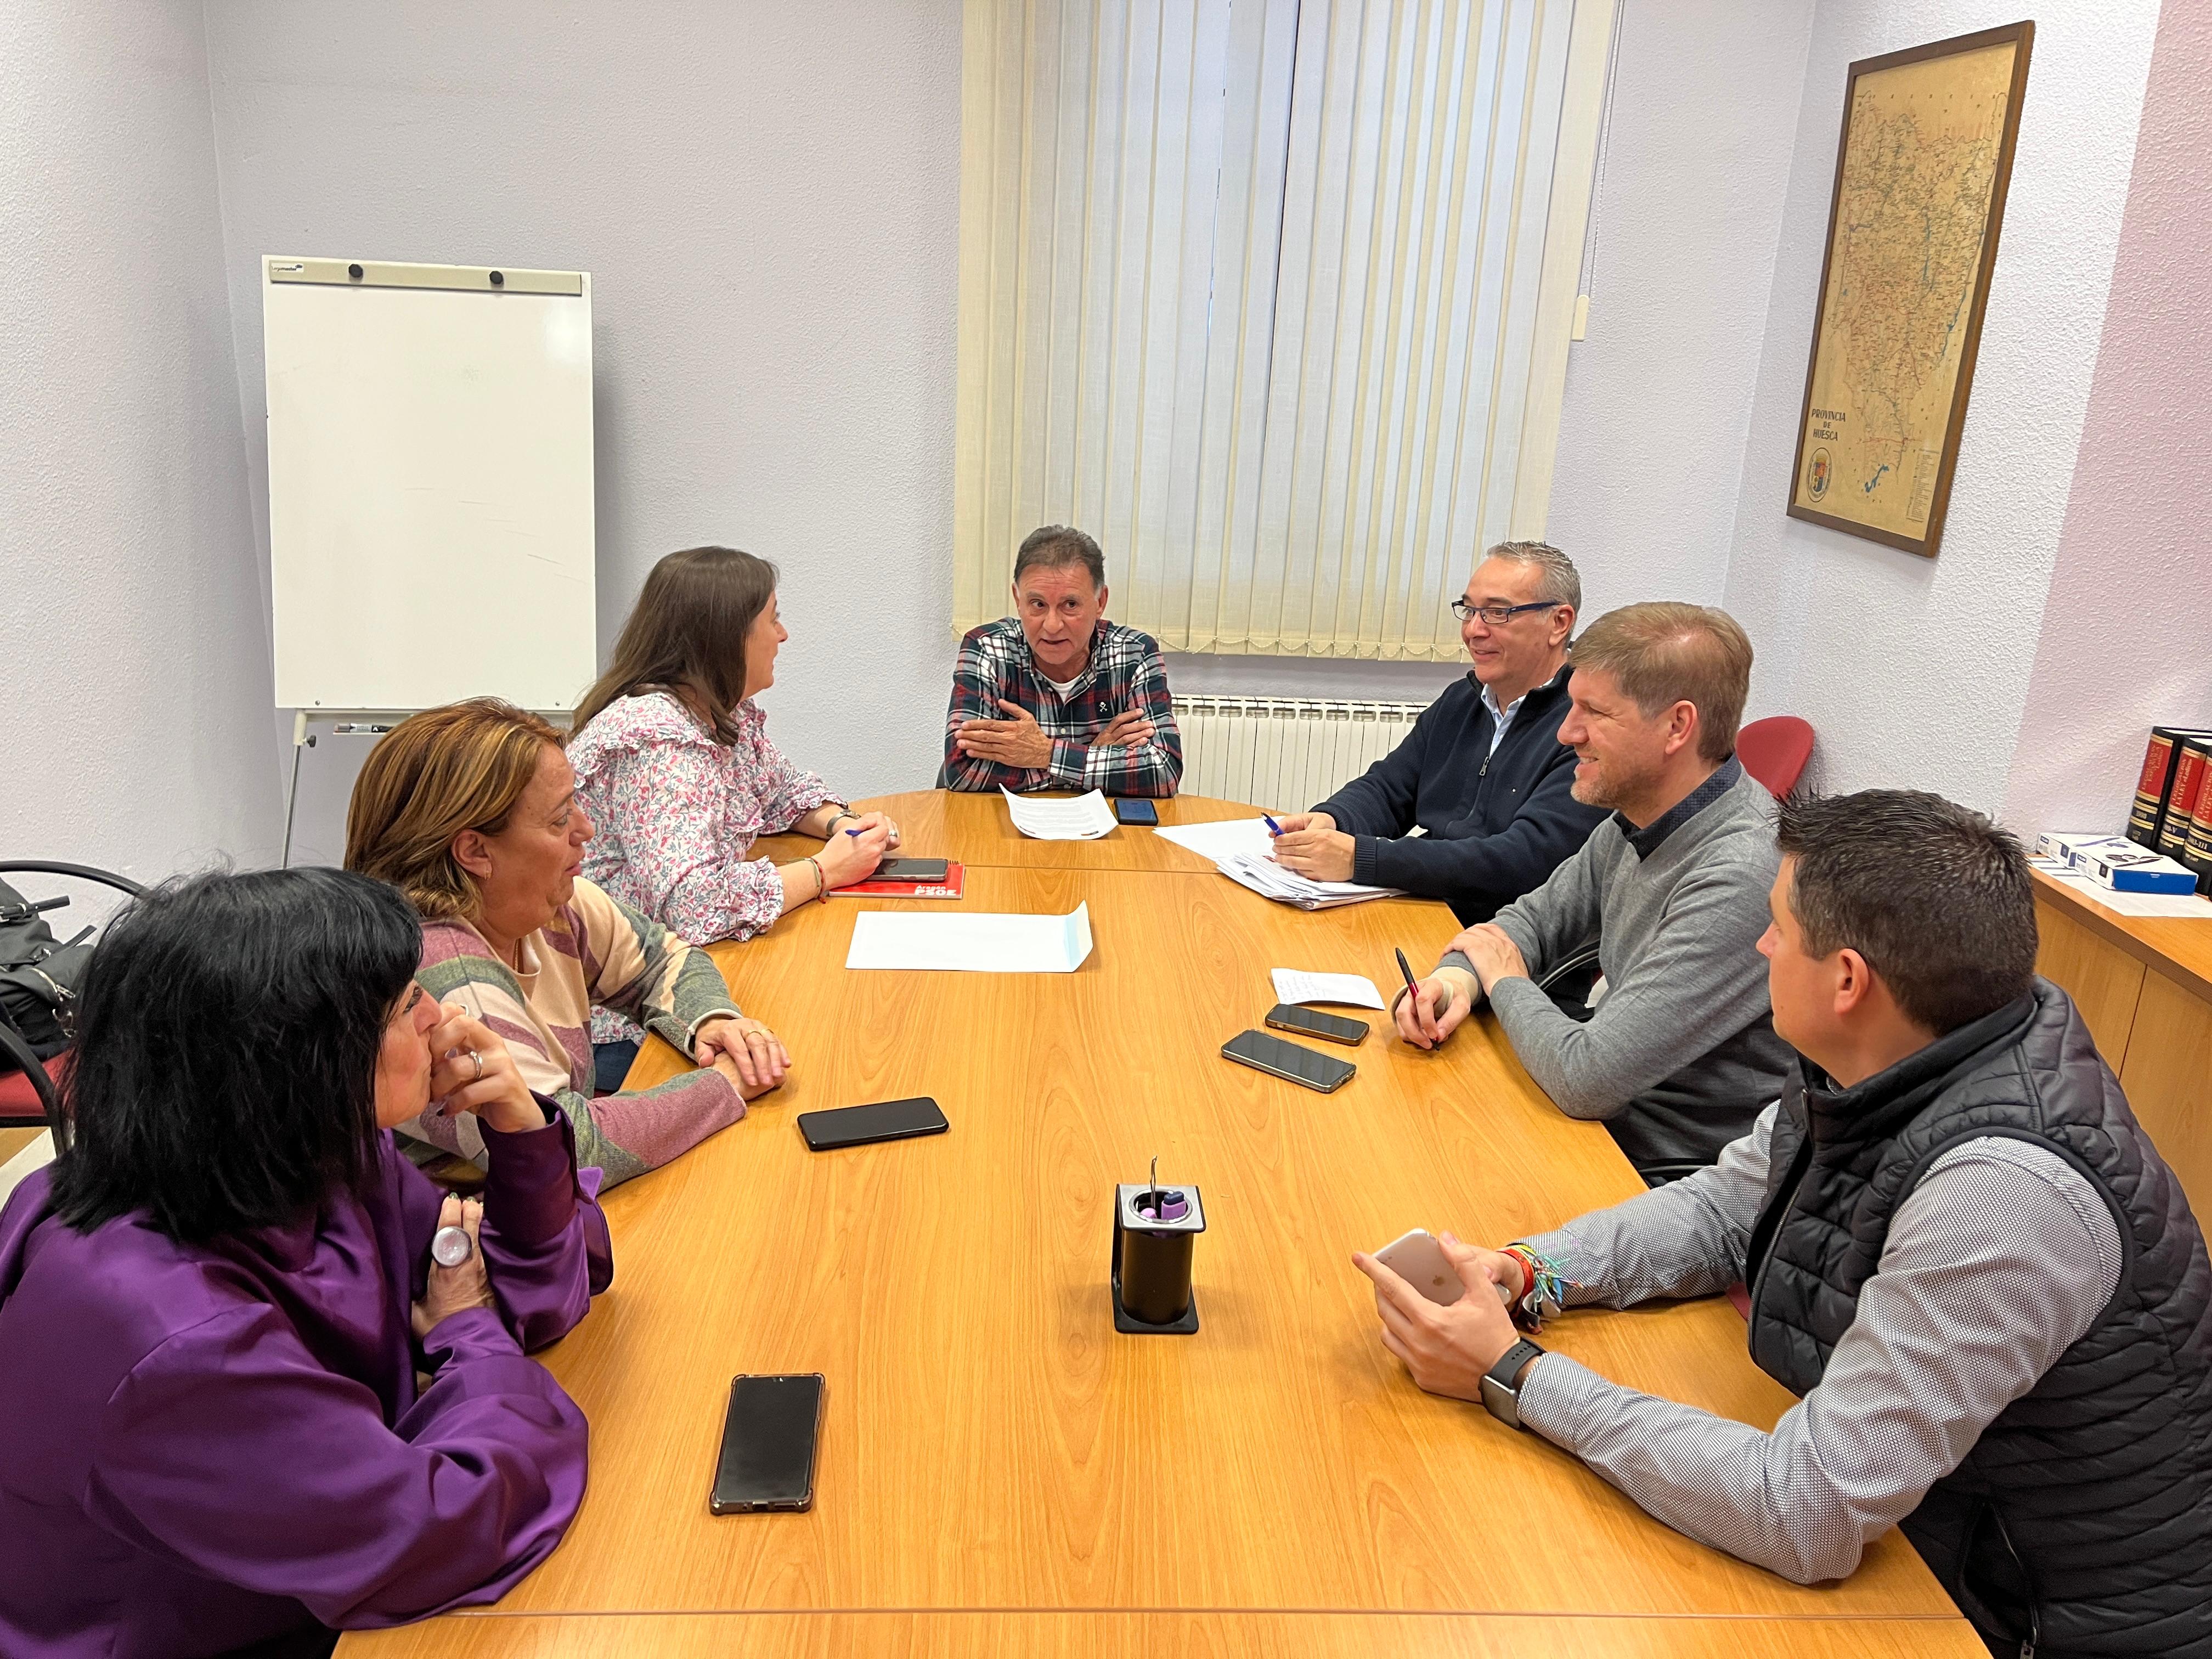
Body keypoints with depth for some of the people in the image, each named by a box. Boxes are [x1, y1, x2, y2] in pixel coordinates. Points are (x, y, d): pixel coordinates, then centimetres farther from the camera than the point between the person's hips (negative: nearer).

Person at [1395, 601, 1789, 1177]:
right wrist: (1459, 977, -7)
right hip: (1614, 1114, 8)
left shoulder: (1741, 877, -29)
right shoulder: (1636, 818, 0)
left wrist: (1505, 979, -10)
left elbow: (1587, 1080, -31)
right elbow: (1539, 916, 15)